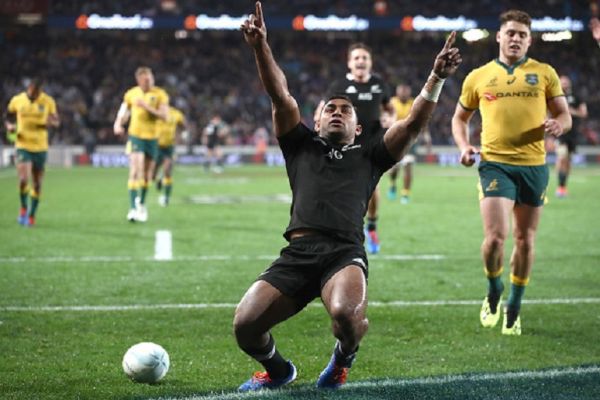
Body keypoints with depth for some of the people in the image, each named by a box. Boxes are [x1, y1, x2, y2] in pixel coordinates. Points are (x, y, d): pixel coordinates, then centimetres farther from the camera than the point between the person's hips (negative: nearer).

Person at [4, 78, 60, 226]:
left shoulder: (48, 101, -2)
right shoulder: (16, 100, -2)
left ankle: (32, 215, 24)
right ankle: (24, 208, 7)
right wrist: (10, 126, -9)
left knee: (37, 184, 7)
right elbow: (9, 118, 13)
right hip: (23, 145, -1)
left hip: (40, 147, 1)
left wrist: (51, 122, -17)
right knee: (23, 180, -19)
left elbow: (57, 122, 6)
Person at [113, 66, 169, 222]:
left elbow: (164, 115, -13)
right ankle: (133, 208, -20)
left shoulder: (160, 94, -3)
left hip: (152, 137, 1)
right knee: (135, 171, -16)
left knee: (147, 174, 12)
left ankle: (142, 203, 33)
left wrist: (147, 107, -23)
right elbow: (123, 111, 15)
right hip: (135, 135, -1)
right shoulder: (131, 94, 2)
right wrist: (118, 124, -4)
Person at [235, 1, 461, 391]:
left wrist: (436, 78, -1)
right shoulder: (302, 146, 26)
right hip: (298, 252, 2)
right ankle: (277, 369, 17)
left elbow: (414, 123, 14)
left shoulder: (369, 156, 24)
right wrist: (261, 47, 0)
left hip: (345, 253, -1)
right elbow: (281, 97, 14)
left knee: (346, 313, -36)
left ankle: (344, 358, 3)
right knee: (245, 324, -19)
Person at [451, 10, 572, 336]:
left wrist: (557, 125, -14)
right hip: (495, 164, -1)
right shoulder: (478, 77, 8)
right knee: (495, 236, -15)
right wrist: (464, 146, 0)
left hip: (533, 165, 1)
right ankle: (494, 290, 15)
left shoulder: (544, 73, 8)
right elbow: (460, 118, 19)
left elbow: (564, 116, 10)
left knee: (524, 240, 8)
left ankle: (514, 308, 24)